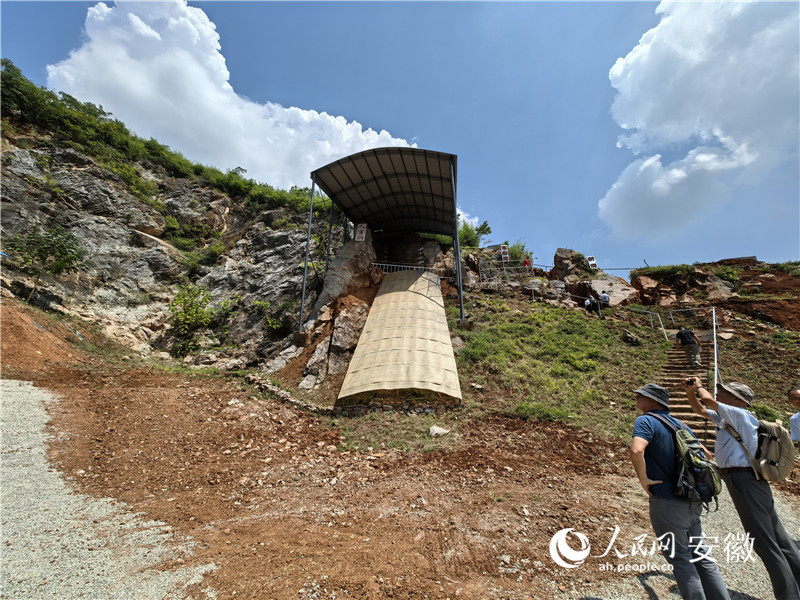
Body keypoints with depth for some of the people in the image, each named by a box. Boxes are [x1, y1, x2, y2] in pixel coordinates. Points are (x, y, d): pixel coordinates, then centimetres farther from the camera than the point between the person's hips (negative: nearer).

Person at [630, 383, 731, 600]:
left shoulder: (646, 421, -14)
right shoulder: (678, 424, 11)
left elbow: (637, 450, -32)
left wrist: (643, 479, -18)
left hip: (667, 502, -8)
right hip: (693, 502, 8)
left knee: (680, 560, 6)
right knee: (700, 556, 19)